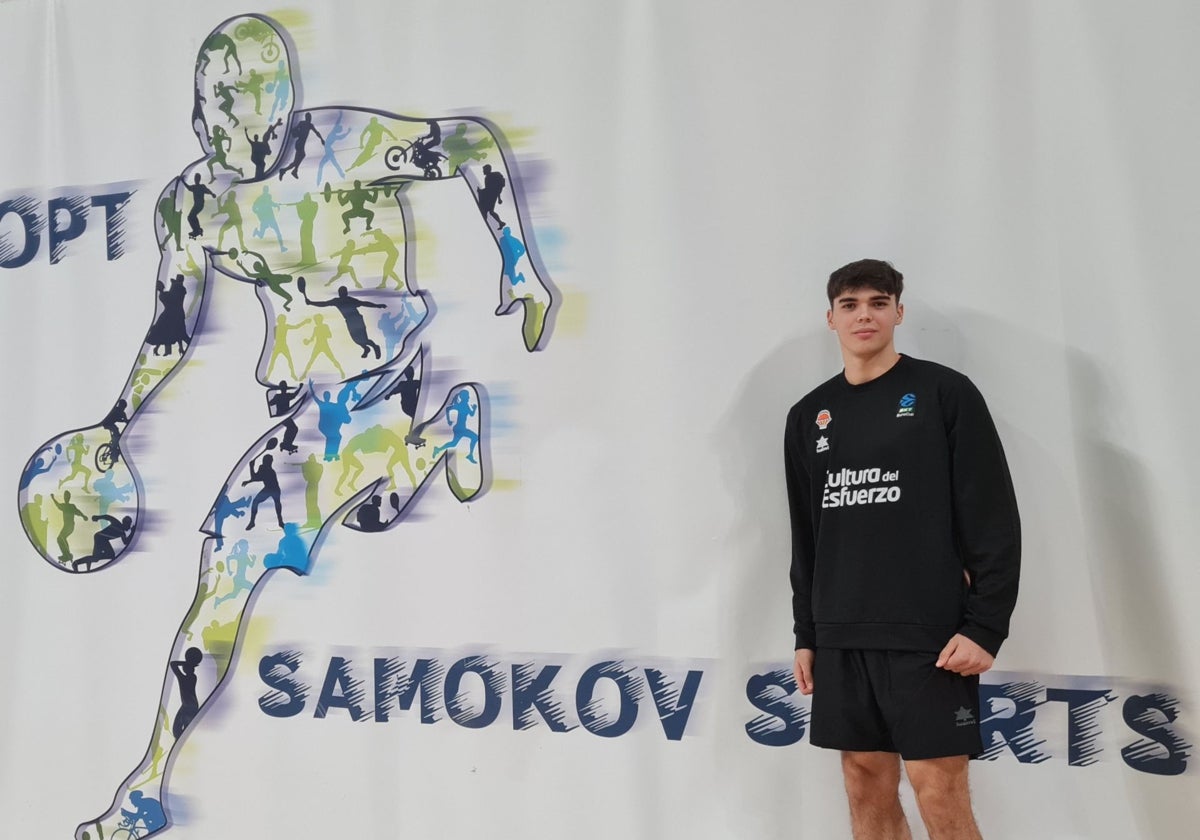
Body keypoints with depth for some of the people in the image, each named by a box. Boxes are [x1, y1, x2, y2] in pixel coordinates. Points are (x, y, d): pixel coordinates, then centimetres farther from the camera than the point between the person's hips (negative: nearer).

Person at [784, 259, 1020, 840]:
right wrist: (806, 634, 12)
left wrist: (985, 627, -13)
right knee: (867, 789, 10)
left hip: (929, 636, -4)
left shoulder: (944, 393, -2)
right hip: (841, 639, 5)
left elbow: (995, 520, -6)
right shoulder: (808, 416, 11)